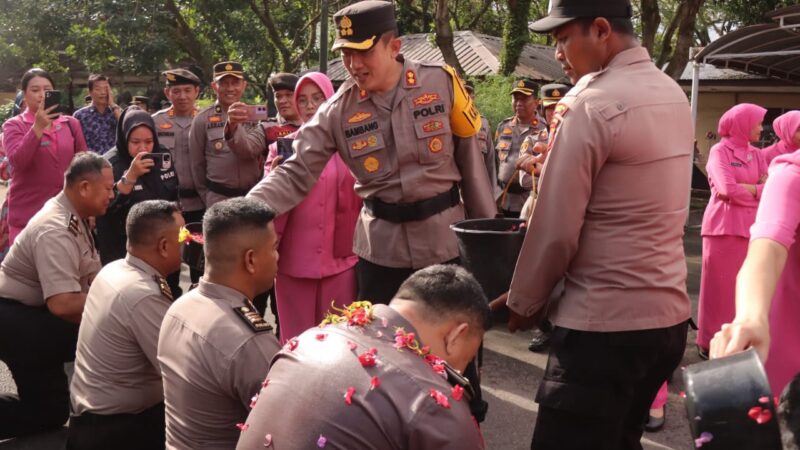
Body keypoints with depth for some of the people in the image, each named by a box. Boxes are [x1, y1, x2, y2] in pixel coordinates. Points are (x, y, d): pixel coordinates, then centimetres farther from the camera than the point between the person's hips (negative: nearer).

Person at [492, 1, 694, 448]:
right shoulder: (673, 94, 11)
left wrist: (524, 301, -1)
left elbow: (555, 228, -15)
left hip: (604, 322, -9)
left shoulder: (591, 105, -16)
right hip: (669, 312, 9)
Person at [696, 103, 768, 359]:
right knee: (720, 285, -1)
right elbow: (728, 190, -16)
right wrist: (757, 189, -1)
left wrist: (743, 188, -11)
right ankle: (711, 341, 8)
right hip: (724, 226, -6)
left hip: (751, 227, 6)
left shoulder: (757, 155, 14)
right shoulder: (719, 151, -4)